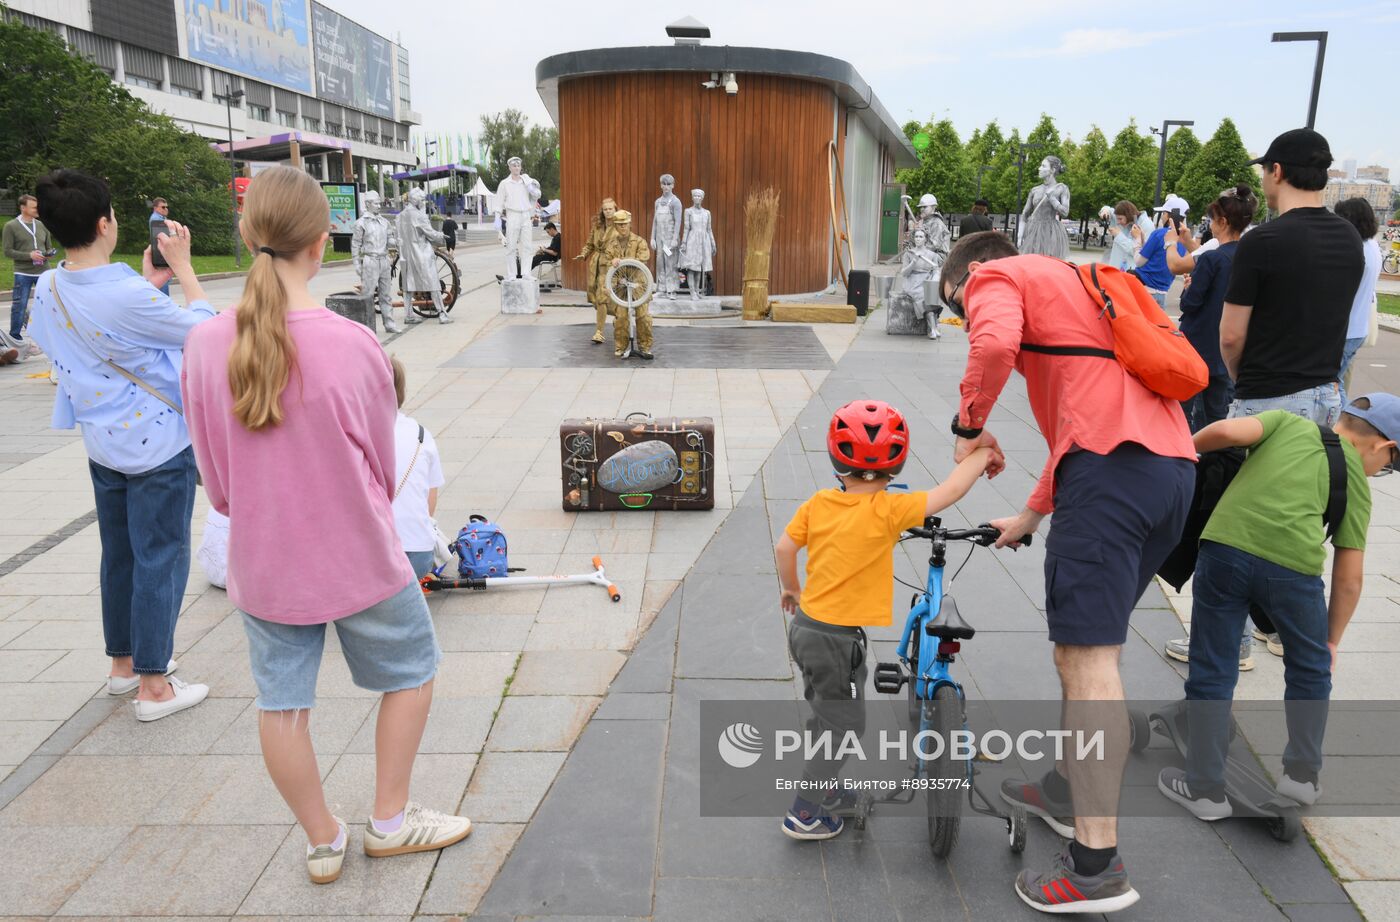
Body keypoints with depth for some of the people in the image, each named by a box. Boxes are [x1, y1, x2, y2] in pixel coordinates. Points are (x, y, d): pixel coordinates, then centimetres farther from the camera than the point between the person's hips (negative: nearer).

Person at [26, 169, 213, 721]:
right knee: (160, 559, 2)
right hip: (159, 446, -7)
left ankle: (123, 662, 33)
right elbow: (204, 330, -12)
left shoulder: (49, 290, -2)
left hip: (103, 443, 7)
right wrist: (182, 268, -4)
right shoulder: (130, 296, -25)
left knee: (119, 553, 19)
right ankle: (153, 687, 10)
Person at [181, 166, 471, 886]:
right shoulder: (354, 346, -21)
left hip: (261, 563, 4)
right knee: (410, 673, 20)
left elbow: (215, 479, 1)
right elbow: (383, 465, -6)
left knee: (282, 703, 18)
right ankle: (389, 821, 32)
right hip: (357, 556, -3)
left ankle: (322, 843, 36)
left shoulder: (204, 345, -11)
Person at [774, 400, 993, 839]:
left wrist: (790, 588, 20)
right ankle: (803, 815, 18)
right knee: (844, 727, 11)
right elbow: (949, 491, -18)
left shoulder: (817, 503, -4)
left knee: (826, 715, 27)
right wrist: (982, 454, -2)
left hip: (804, 627, 7)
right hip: (836, 642, -7)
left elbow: (783, 548, 2)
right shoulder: (888, 511, -20)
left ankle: (820, 784, 45)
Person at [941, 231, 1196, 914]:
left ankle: (1097, 866, -4)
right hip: (1174, 465, 10)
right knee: (1088, 643, 20)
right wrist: (1031, 517, 40)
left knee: (1086, 657, -8)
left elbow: (994, 344, -17)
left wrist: (969, 426, -2)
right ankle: (1071, 791, 34)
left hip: (1113, 467, -9)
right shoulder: (1073, 289, 36)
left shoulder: (995, 277, 9)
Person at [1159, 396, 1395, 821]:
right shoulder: (1357, 482, 22)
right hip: (1293, 563, 0)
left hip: (1225, 545, 0)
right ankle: (1303, 773, 37)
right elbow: (1349, 580, 21)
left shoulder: (1287, 421, 24)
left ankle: (1205, 788, 21)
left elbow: (1229, 430, 1)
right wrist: (1332, 640, 32)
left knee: (1212, 672, 14)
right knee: (1310, 668, 28)